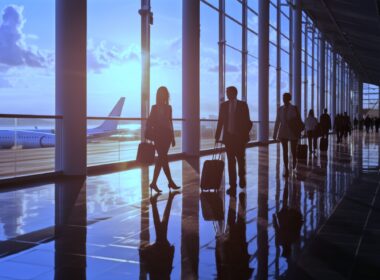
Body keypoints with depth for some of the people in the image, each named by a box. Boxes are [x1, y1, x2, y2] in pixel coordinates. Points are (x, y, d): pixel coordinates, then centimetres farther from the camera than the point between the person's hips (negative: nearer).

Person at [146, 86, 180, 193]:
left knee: (161, 159, 6)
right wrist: (151, 134, -13)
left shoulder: (168, 107, 10)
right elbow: (150, 122, -6)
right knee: (163, 159, -4)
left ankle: (154, 183, 13)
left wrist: (172, 137, 14)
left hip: (167, 135, 5)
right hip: (159, 136, -5)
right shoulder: (155, 108, -4)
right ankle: (171, 182, 3)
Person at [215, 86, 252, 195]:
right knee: (231, 161, 0)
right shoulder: (224, 105, 7)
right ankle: (232, 185, 3)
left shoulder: (243, 105, 0)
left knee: (241, 159, 6)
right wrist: (217, 136, 2)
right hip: (228, 137, 2)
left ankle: (242, 177, 34)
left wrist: (246, 135, -11)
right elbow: (220, 122, 7)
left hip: (240, 137, -1)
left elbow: (247, 121, 0)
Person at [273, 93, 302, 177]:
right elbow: (277, 122, 5)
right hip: (283, 133, 2)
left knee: (293, 151, 9)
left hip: (293, 133, -2)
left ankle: (294, 162, 42)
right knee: (285, 151, -3)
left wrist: (299, 133, -5)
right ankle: (286, 170, 0)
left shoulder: (294, 108, -6)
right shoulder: (280, 109, 2)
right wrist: (275, 134, 4)